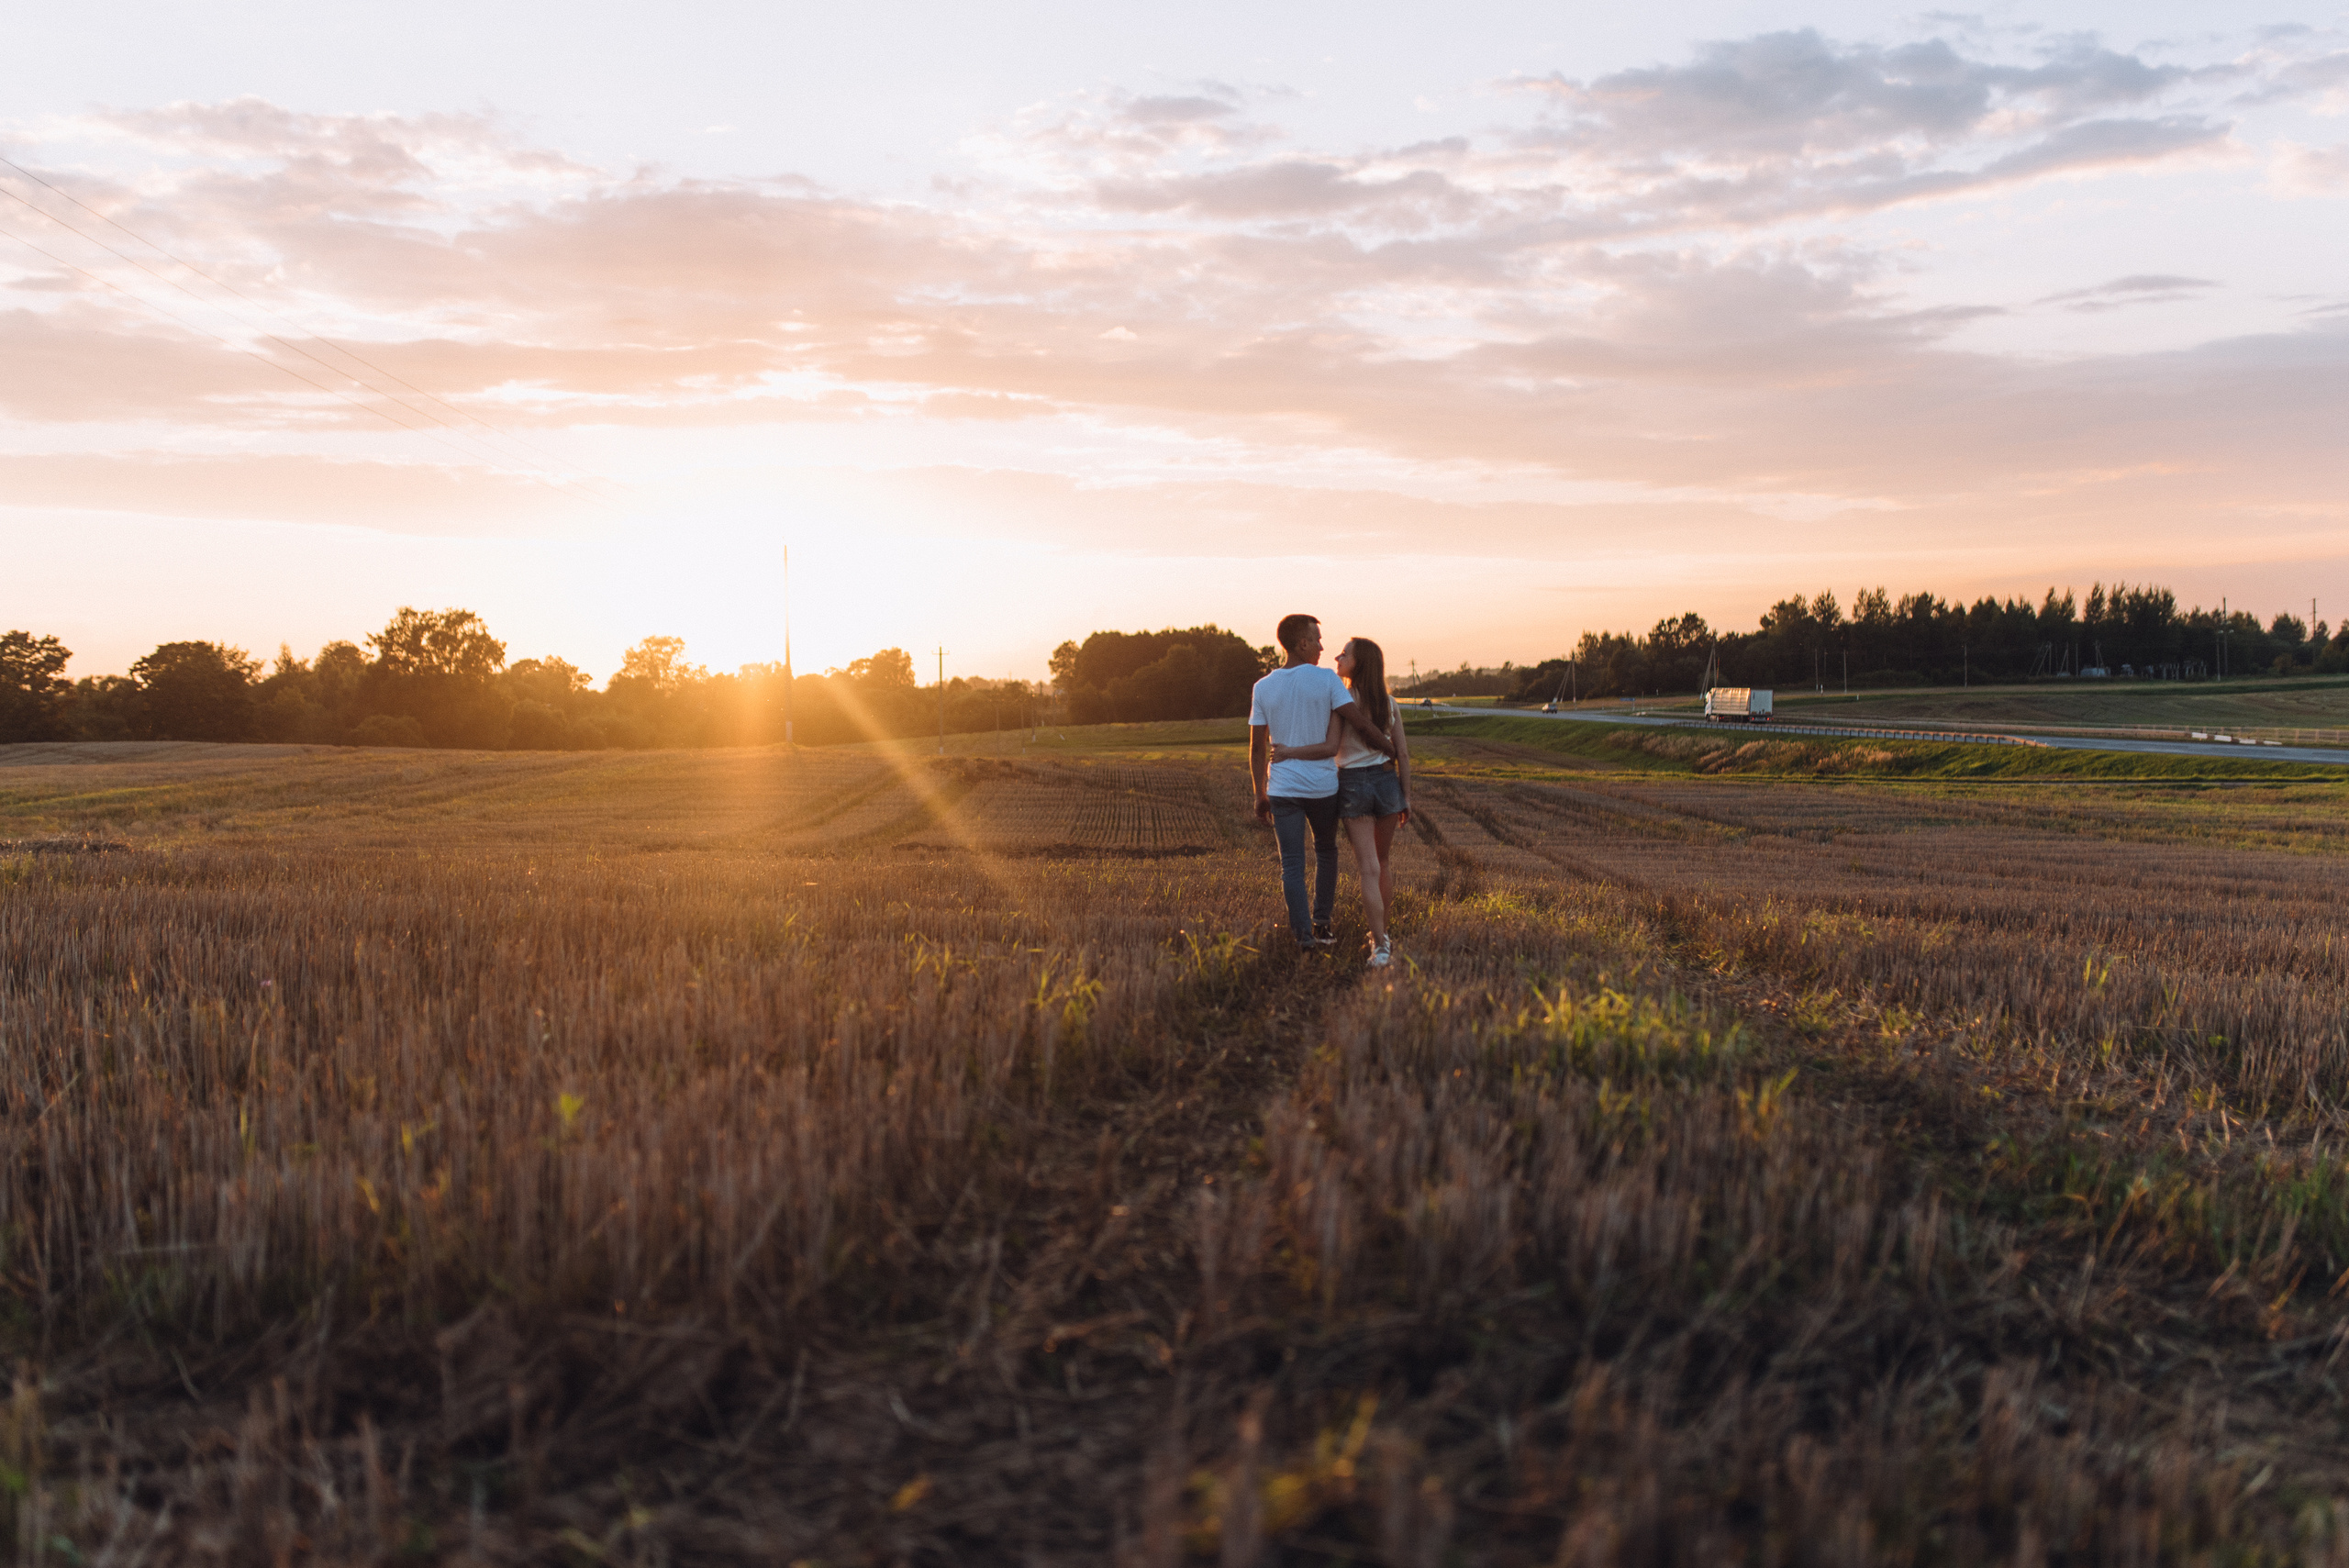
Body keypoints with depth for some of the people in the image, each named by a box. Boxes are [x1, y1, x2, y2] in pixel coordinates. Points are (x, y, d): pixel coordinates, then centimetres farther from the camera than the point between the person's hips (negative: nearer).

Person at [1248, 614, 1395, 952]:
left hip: (1282, 789, 1)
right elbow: (1360, 723, -13)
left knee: (1292, 864, 5)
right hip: (1322, 785, -1)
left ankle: (1304, 933, 3)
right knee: (1325, 852, 20)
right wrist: (1387, 749, 2)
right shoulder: (1326, 680, -7)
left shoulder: (1262, 689, 1)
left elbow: (1257, 748, 3)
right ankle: (1321, 923, 19)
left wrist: (1260, 795, 10)